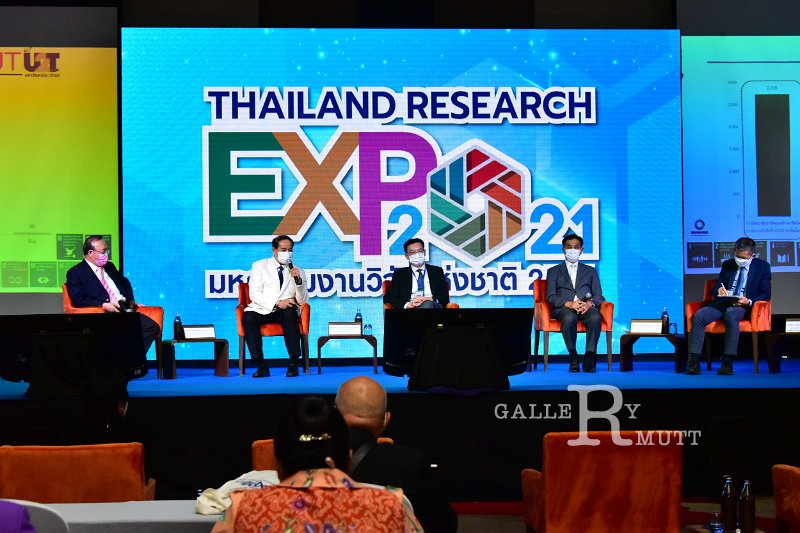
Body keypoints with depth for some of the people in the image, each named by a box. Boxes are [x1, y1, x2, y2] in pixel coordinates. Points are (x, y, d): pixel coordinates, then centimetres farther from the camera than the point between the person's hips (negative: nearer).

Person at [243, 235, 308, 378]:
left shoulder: (297, 272, 15)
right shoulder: (259, 266, 10)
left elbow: (303, 301, 8)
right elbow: (254, 294, -3)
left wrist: (298, 280, -9)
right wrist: (277, 303, -17)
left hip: (285, 311, 1)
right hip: (261, 310, -1)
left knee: (290, 312, -35)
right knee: (248, 318, -33)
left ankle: (293, 364, -34)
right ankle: (261, 365, -30)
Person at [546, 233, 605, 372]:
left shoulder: (590, 271, 26)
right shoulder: (554, 271, 21)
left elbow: (599, 296, 15)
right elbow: (551, 297, 7)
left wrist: (589, 303, -11)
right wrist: (569, 304, -14)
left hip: (586, 307, 1)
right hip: (564, 308, -1)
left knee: (595, 318, -36)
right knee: (569, 318, -39)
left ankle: (590, 356, -34)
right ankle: (573, 357, -31)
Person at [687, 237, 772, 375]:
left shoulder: (762, 266, 7)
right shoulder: (727, 265, 18)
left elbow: (766, 294, 1)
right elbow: (715, 289, 18)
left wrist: (749, 301, -18)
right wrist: (719, 291, -9)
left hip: (744, 307, -4)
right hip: (722, 303, 4)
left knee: (731, 315, -40)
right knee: (698, 316, -26)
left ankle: (728, 363, -42)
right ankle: (694, 362, -31)